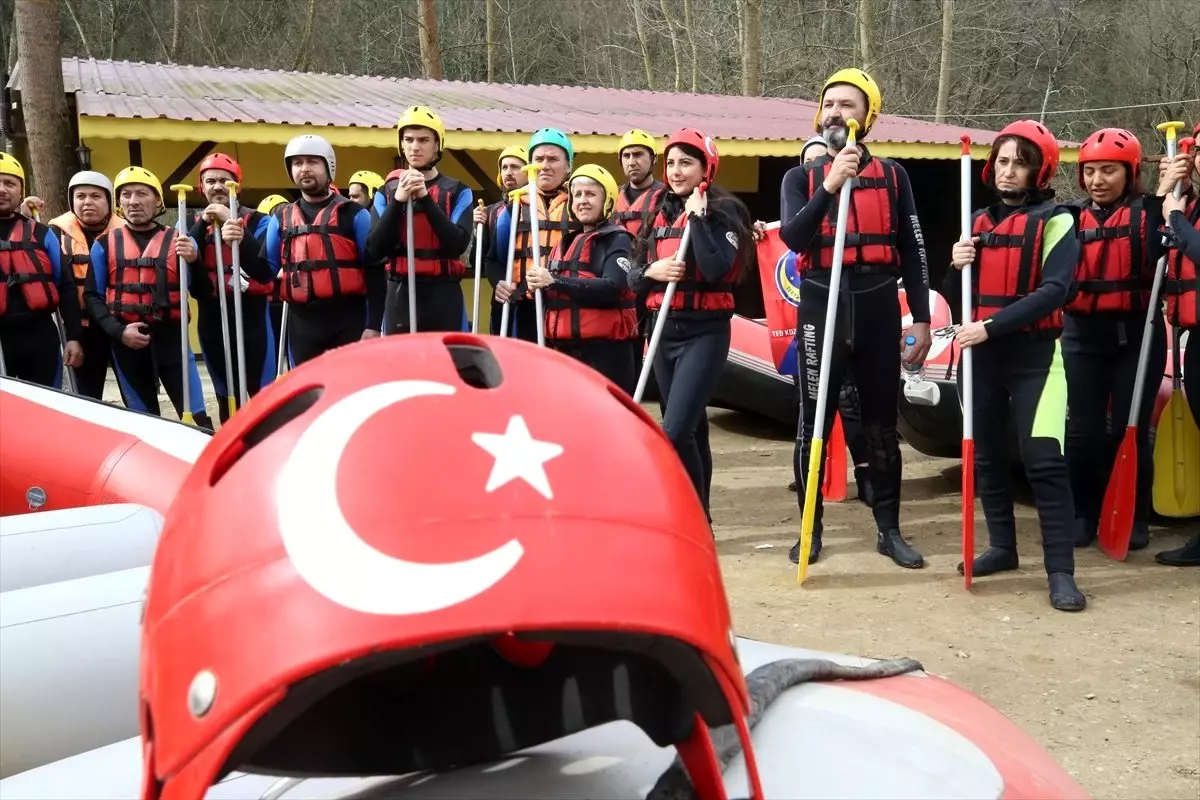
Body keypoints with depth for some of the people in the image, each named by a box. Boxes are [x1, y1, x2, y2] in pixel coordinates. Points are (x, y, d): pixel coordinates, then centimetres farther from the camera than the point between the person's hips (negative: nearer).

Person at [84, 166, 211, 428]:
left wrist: (194, 262, -17)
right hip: (126, 342, 2)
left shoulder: (179, 241, 5)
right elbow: (92, 295, 5)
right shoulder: (105, 244, 8)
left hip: (171, 336, -2)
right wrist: (118, 330, -10)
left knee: (195, 415, -7)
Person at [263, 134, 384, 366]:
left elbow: (373, 272, -2)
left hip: (348, 320, -4)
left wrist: (373, 326, -9)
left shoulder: (353, 214, 2)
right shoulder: (281, 218, 14)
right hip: (301, 322, 4)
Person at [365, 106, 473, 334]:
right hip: (401, 295, 2)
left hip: (443, 295, -2)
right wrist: (398, 200, -13)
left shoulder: (457, 191, 4)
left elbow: (458, 244, -12)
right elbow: (374, 251, -3)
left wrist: (426, 198, -18)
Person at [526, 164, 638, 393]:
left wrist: (554, 281, -21)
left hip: (605, 348, -7)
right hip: (565, 348, 8)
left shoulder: (617, 240, -3)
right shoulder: (566, 242, 19)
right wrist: (539, 286, 0)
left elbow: (612, 288, -19)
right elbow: (553, 294, 23)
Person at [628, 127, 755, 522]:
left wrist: (698, 215, -16)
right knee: (690, 429, 13)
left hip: (704, 333, -6)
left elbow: (716, 269, -21)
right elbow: (634, 275, 12)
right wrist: (651, 271, -9)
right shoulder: (659, 212, 13)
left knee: (675, 431, -17)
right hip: (663, 330, 6)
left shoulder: (723, 210, -5)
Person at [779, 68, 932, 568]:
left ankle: (889, 529, 17)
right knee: (815, 420, 3)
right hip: (822, 306, -1)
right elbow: (793, 238, -12)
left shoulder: (892, 176, 7)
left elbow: (912, 251, 7)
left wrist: (921, 318, 3)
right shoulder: (802, 178, 6)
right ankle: (810, 527, 14)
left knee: (882, 423, 7)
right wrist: (830, 187, -22)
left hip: (878, 307, 1)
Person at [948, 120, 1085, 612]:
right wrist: (959, 267, -7)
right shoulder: (980, 220, 13)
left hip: (1034, 354, -6)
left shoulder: (1055, 220, -4)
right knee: (987, 455, 11)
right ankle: (1003, 547, 26)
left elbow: (1053, 291, -16)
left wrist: (992, 326, -23)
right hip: (983, 354, 6)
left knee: (1044, 459, -12)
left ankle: (1061, 571, -9)